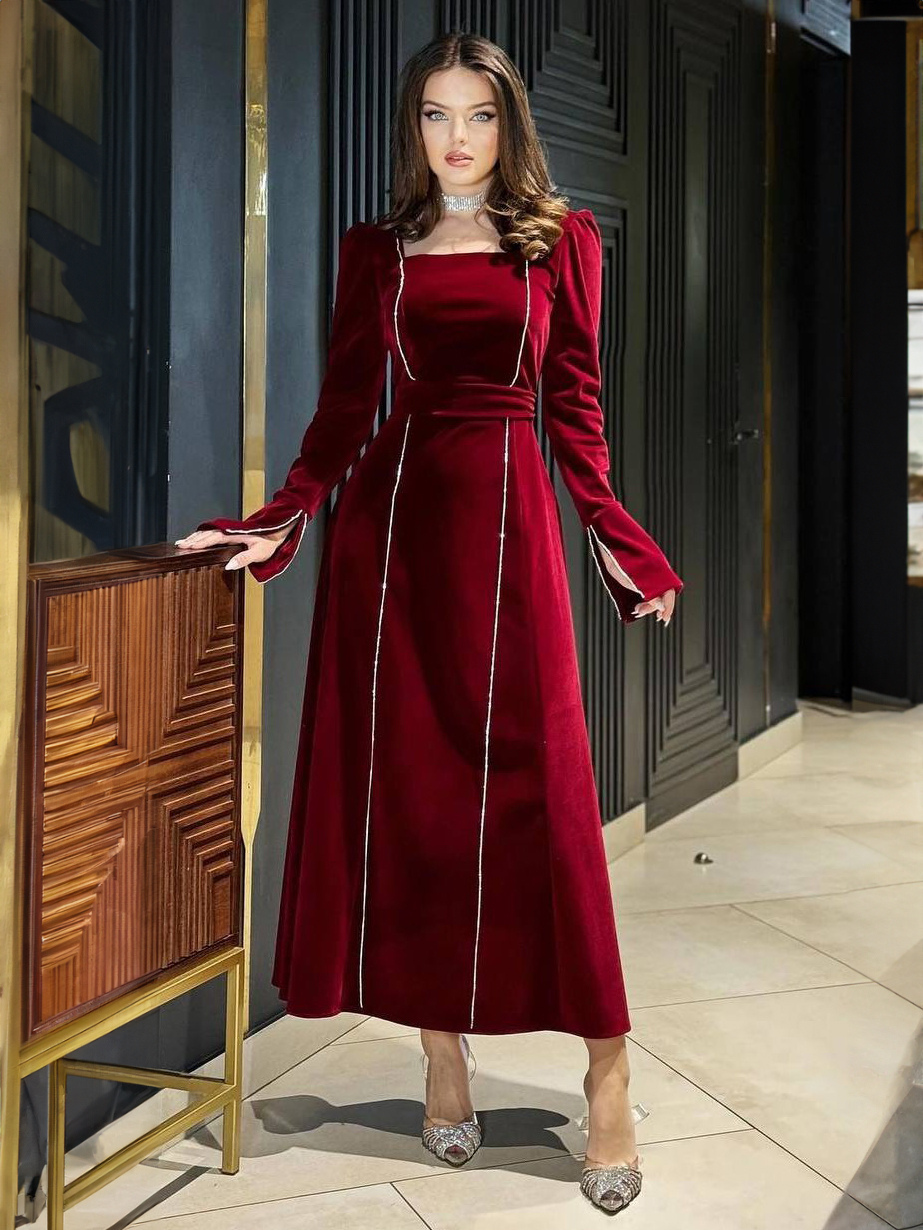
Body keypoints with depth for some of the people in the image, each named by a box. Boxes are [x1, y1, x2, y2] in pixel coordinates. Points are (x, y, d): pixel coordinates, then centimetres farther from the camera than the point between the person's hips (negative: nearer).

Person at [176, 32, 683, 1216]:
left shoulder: (562, 242, 9)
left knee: (538, 781, -5)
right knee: (405, 779, 1)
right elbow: (343, 406, 7)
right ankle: (442, 1050, 13)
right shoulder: (376, 250, 11)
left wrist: (613, 533, -3)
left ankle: (607, 1072, 3)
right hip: (390, 515, 2)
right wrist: (277, 522, -3)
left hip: (506, 515, -2)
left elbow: (575, 407, 6)